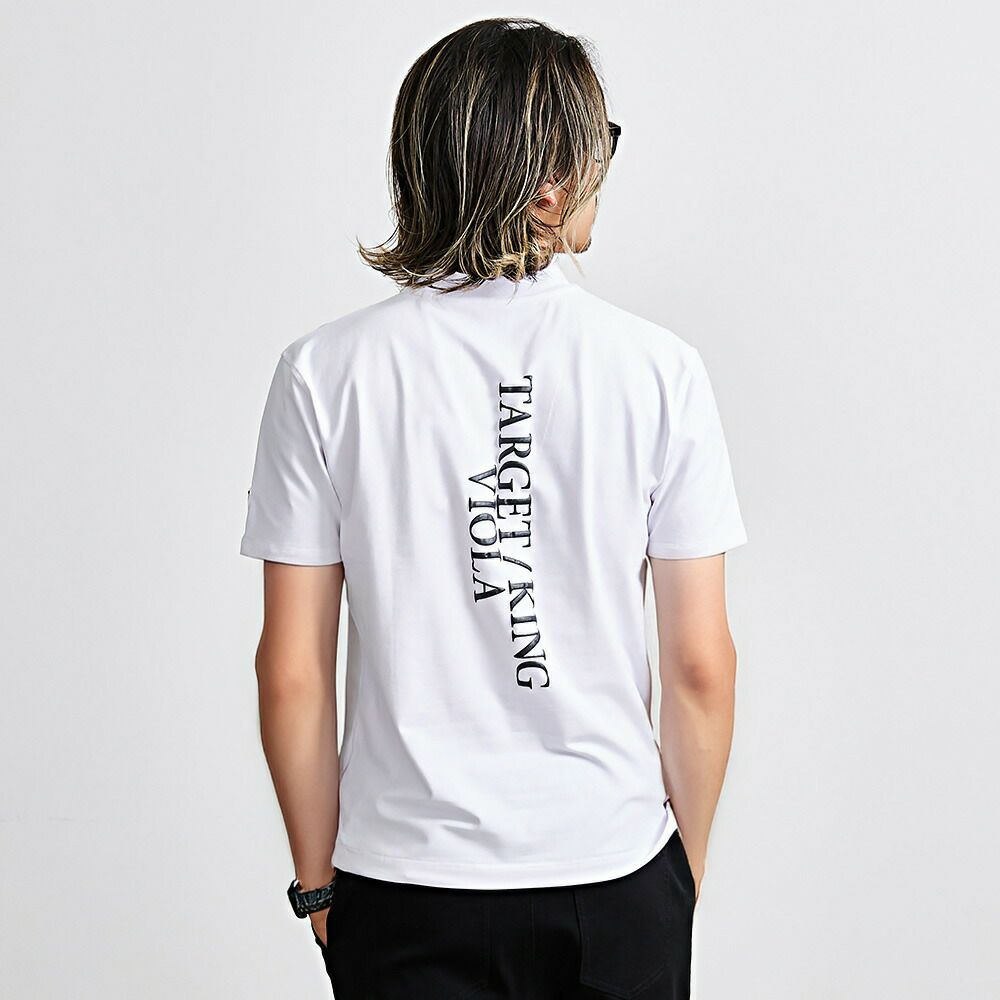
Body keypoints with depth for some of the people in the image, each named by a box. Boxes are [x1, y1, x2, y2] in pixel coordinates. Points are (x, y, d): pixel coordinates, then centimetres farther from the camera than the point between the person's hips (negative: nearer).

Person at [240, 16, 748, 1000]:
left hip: (406, 886, 0)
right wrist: (687, 863, 10)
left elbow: (292, 675, -7)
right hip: (616, 879, 1)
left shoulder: (324, 374, -8)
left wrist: (317, 878, 7)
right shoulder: (659, 368, -9)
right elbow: (700, 664, -6)